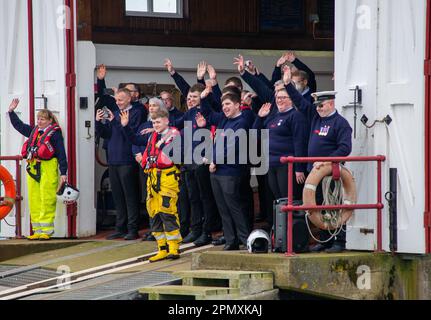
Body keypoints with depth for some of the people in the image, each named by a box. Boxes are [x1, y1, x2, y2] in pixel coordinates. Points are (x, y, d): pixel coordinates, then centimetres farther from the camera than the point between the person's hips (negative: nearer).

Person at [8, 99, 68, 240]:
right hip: (33, 168, 7)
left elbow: (61, 153, -5)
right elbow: (19, 125, 31)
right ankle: (37, 230, 9)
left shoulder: (55, 133, -2)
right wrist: (11, 111, 24)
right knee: (34, 200, 5)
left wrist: (63, 173, -9)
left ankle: (47, 230, -6)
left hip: (48, 169, -7)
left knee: (47, 200, -8)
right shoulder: (33, 131, 17)